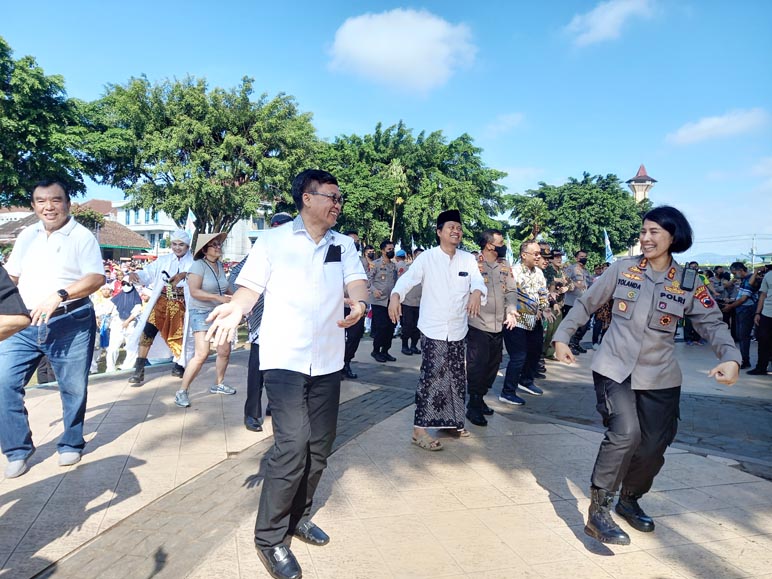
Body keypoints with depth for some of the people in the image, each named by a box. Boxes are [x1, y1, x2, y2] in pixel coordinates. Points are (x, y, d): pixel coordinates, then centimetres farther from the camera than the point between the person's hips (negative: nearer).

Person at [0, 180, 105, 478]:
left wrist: (59, 295, -29)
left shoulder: (82, 236, -5)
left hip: (70, 324, -4)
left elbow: (97, 278, -16)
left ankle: (71, 444, 27)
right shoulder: (27, 235, 12)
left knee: (74, 388, 6)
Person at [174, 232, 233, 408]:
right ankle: (182, 391, -3)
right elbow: (194, 291, -22)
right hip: (202, 312, -7)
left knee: (225, 351, 8)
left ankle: (218, 384, 28)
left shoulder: (220, 265, 7)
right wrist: (219, 297, -26)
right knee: (202, 354, -15)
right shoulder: (198, 265, -13)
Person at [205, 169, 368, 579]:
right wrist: (236, 308, -25)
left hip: (327, 360, 5)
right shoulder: (272, 241, 0)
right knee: (293, 445, -12)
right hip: (285, 358, -5)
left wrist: (358, 302, -23)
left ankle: (299, 516, 35)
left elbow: (356, 280, 0)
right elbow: (250, 286, -3)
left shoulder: (344, 245, 11)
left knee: (319, 447, 12)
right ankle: (270, 537, 7)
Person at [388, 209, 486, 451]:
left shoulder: (468, 259, 6)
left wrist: (477, 292, -33)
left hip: (458, 330, 5)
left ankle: (450, 421, 32)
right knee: (431, 376, -9)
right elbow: (408, 278, -18)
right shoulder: (427, 257, -6)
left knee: (456, 378, 14)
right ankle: (420, 429, -1)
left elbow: (477, 280, -9)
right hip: (433, 329, -5)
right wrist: (395, 295, -39)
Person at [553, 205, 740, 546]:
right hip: (614, 368, -3)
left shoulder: (688, 284, 1)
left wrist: (730, 358, -20)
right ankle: (598, 511, -7)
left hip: (659, 377, 3)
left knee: (654, 447, 8)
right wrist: (562, 337, 0)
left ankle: (629, 500, 36)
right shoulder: (622, 269, -3)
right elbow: (586, 304, 4)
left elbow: (712, 323, -2)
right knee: (625, 433, -21)